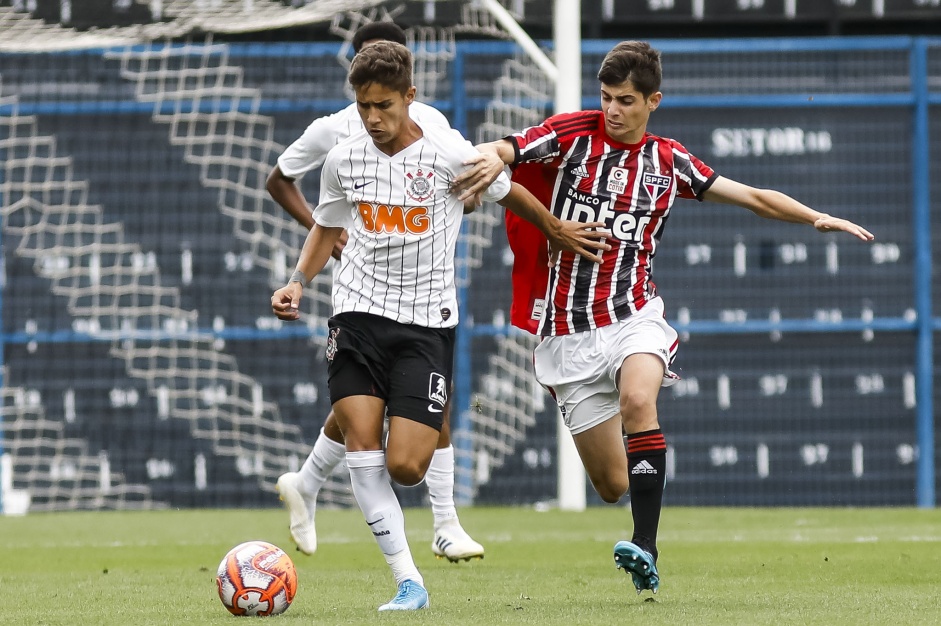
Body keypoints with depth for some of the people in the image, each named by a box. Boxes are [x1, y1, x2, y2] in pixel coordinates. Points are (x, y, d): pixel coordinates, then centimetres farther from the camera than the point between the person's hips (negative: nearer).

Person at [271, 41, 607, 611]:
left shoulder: (448, 153, -9)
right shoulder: (343, 161, 2)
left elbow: (507, 193, 10)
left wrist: (559, 233, 23)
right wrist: (299, 281, 5)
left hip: (427, 322, -3)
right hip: (359, 312, 3)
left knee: (404, 467, -11)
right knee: (361, 445, -15)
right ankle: (408, 581, -12)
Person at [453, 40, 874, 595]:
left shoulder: (669, 161, 9)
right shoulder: (571, 135, 4)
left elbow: (755, 198, 14)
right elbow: (497, 151, -8)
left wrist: (817, 218, 1)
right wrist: (490, 159, -32)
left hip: (633, 316, 0)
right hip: (568, 333, 0)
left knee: (637, 399, -35)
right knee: (612, 484, -2)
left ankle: (646, 550, -38)